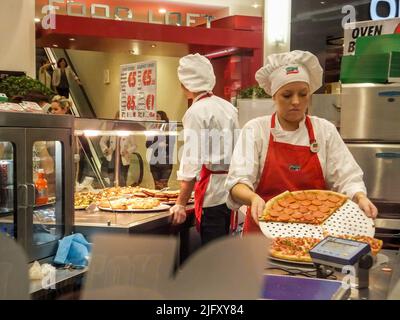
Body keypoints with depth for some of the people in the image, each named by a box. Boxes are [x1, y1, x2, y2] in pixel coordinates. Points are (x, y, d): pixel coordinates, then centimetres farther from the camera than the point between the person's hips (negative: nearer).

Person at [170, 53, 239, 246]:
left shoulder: (196, 112, -12)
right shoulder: (227, 107, 11)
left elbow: (192, 162, -16)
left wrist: (181, 204, -13)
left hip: (213, 193, -8)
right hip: (232, 189, 8)